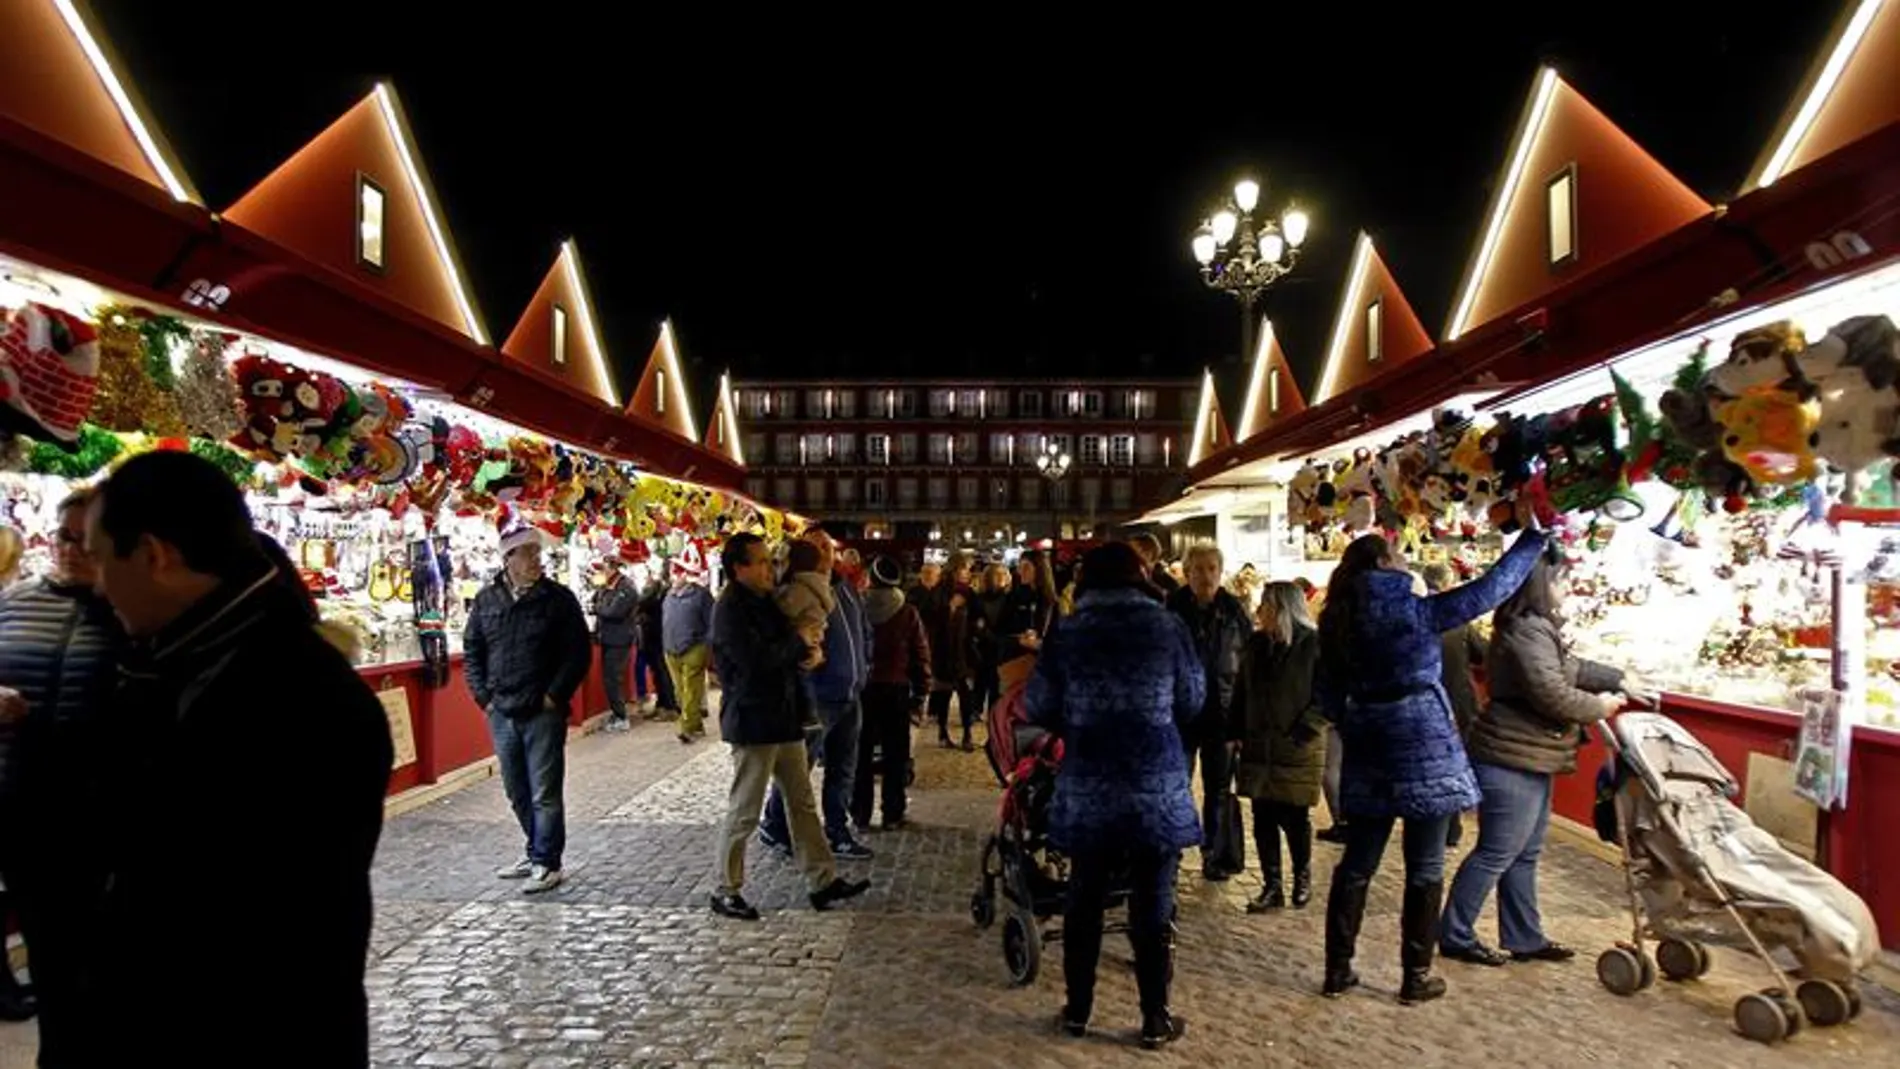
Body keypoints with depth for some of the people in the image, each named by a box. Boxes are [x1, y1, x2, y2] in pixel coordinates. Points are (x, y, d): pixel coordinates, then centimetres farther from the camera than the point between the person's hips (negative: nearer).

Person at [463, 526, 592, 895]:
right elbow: (471, 651, 13)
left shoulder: (559, 598, -5)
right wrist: (483, 696, 4)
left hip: (543, 713, -4)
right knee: (517, 792, 16)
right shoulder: (487, 600, 6)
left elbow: (578, 653, -6)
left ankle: (546, 863, 10)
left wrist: (554, 696, -10)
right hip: (501, 712, 5)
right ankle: (535, 851, 31)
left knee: (544, 793, -1)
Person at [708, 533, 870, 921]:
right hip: (753, 721, -9)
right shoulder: (730, 609, -14)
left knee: (802, 802, 11)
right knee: (744, 811, 0)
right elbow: (755, 659, -26)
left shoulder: (763, 602, 15)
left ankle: (822, 881, 18)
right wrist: (798, 641, -12)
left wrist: (802, 649, -3)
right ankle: (725, 890, 15)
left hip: (783, 717, 9)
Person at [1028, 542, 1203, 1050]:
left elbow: (1038, 707, 1)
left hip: (1087, 784, 1)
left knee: (1084, 898, 15)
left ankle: (1077, 1009, 25)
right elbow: (1194, 701, 5)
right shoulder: (1167, 624, -3)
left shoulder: (1066, 631, -2)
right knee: (1152, 903, 9)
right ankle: (1155, 1019, 18)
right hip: (1157, 783, -1)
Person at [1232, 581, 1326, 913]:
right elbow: (1242, 692, 14)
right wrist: (1237, 733, 6)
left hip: (1297, 749, -5)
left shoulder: (1314, 645, -9)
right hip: (1258, 745, 5)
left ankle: (1302, 879, 29)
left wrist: (1302, 732, -17)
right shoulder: (1256, 644, 8)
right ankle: (1271, 886, 16)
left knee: (1294, 818, 6)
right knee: (1263, 819, 6)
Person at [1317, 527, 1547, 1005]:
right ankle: (1416, 977, 17)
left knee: (1357, 864, 12)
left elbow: (1330, 695, 10)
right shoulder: (1414, 612, -14)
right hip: (1424, 752, -5)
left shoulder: (1337, 622, 3)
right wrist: (1534, 537, 2)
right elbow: (1491, 588, -9)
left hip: (1369, 756, 5)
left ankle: (1338, 970, 17)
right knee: (1424, 869, 8)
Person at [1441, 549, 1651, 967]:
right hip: (1511, 762, -11)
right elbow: (1553, 695, -23)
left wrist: (1621, 680, 21)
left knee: (1524, 855, 17)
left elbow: (1572, 667, 28)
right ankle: (1455, 936, 6)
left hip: (1529, 762, 11)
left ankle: (1525, 939, 27)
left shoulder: (1537, 629, 16)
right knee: (1495, 855, -3)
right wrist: (1600, 706, -8)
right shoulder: (1528, 632, -20)